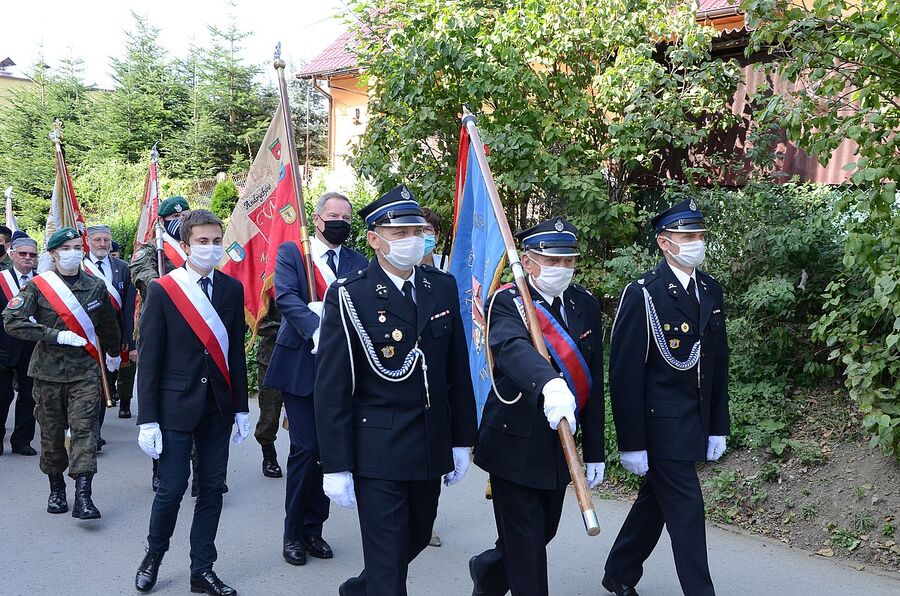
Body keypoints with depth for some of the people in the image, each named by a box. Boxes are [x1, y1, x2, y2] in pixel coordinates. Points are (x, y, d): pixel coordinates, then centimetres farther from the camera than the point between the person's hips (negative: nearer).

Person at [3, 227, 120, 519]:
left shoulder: (96, 287, 4)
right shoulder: (38, 286, -2)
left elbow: (108, 324, 20)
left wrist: (113, 352, 33)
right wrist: (55, 336, -17)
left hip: (85, 370, 0)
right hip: (49, 371, 0)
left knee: (83, 428, -10)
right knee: (51, 430, 9)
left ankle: (83, 496, -13)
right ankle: (56, 489, 26)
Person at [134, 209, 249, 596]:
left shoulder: (232, 289, 4)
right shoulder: (162, 290, -6)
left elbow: (236, 351, 8)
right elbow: (149, 358, -7)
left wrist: (241, 407, 7)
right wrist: (148, 420, -10)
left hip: (218, 406, 4)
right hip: (176, 404, -3)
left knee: (212, 488, 8)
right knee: (172, 488, 0)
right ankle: (154, 556, 27)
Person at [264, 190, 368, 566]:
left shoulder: (357, 263, 10)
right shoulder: (290, 252, 3)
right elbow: (286, 297, -13)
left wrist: (322, 309, -23)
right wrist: (318, 330, -27)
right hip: (301, 363, -3)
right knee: (306, 448, -3)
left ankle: (314, 529, 22)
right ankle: (293, 533, 14)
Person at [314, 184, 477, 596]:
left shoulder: (443, 288, 3)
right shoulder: (349, 296, -12)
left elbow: (457, 370, 8)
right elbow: (331, 389, -11)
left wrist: (461, 441, 9)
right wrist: (336, 467, -12)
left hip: (432, 448, 6)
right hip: (378, 452, -6)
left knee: (416, 539, 22)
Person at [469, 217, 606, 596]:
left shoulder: (586, 305, 3)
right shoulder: (507, 303, -13)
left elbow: (593, 384, 6)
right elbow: (512, 348, -37)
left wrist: (594, 452, 6)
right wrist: (549, 384, -57)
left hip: (561, 445, 6)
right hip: (514, 446, -6)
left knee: (544, 532, 20)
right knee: (526, 549, 2)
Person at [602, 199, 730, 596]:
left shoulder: (711, 291, 6)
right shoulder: (642, 294, -15)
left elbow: (718, 364, 11)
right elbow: (624, 372, -15)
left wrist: (717, 426, 10)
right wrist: (631, 442, -15)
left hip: (694, 424, 7)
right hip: (660, 425, -7)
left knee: (655, 501, 19)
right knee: (686, 511, -2)